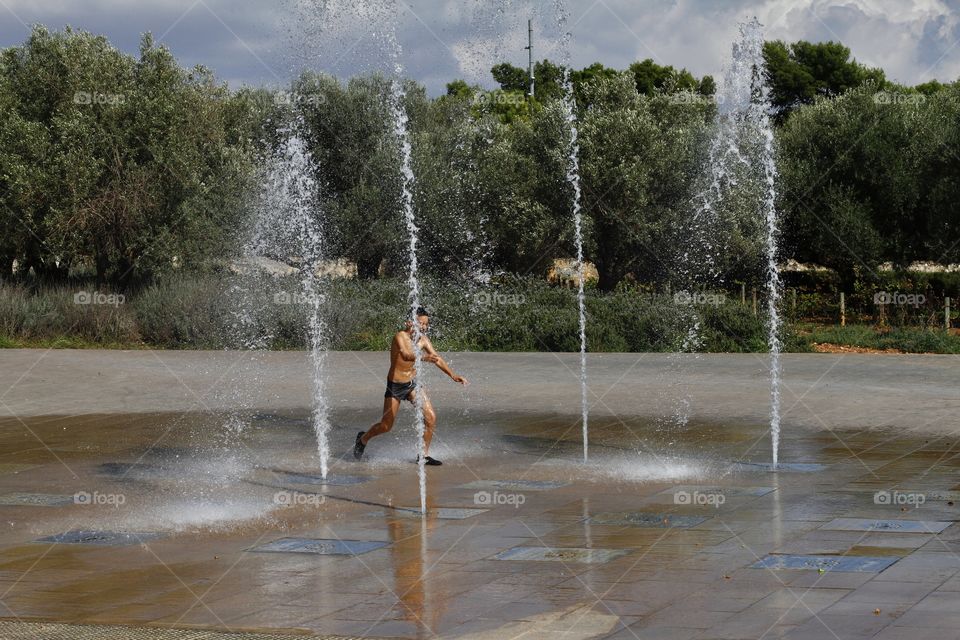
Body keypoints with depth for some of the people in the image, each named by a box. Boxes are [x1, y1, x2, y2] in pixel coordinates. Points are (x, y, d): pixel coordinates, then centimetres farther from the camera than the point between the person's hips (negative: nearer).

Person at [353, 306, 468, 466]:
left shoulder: (423, 339, -2)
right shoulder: (400, 336, -23)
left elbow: (437, 358, 4)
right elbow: (406, 355, -42)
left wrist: (453, 375, -6)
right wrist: (423, 358, -60)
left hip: (412, 383, 6)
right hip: (395, 385, -6)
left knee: (431, 418, -7)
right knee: (386, 426, 4)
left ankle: (423, 455, 8)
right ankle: (363, 439, 34)